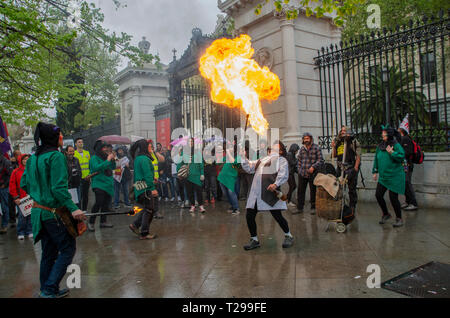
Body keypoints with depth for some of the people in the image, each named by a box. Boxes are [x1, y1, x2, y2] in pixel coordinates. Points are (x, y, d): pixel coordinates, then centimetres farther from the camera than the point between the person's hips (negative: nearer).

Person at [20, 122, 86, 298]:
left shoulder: (33, 158, 10)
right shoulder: (56, 156, -16)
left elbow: (24, 183, 16)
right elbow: (59, 188, -23)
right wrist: (73, 208, -25)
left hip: (38, 210, 9)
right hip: (54, 212, -9)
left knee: (48, 252, 18)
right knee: (68, 249, 3)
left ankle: (46, 290, 28)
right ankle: (50, 289, 3)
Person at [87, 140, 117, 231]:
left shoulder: (106, 157, 13)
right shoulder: (94, 158, -5)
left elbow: (113, 167, 19)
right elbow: (97, 168, -22)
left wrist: (112, 160, 1)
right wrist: (107, 160, -20)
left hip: (108, 184, 7)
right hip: (99, 184, -7)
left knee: (106, 204, 9)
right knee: (99, 203, -15)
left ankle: (103, 222, 21)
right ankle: (91, 223, -3)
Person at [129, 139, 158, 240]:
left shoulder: (138, 158, 13)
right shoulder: (144, 159, -17)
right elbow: (148, 175, -20)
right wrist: (152, 188, -19)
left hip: (140, 188, 10)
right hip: (146, 189, -10)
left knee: (147, 209, 20)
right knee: (149, 210, 0)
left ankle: (135, 225, 23)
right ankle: (144, 233, 7)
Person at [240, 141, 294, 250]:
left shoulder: (281, 159, 7)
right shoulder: (262, 160, 27)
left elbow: (283, 174, -7)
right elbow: (249, 168, 26)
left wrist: (276, 184, -24)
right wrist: (244, 157, 14)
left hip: (269, 192, -6)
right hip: (255, 192, 6)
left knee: (277, 216, -3)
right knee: (249, 217, 3)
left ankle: (288, 236, 21)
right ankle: (254, 240, 20)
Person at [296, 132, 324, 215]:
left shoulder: (316, 148, -4)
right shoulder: (302, 149, 10)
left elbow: (321, 160, -8)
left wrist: (313, 167, -19)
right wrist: (299, 169, 12)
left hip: (312, 174, -4)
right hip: (302, 174, 4)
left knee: (313, 191, 7)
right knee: (300, 191, 6)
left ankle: (313, 208, 20)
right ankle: (299, 208, 14)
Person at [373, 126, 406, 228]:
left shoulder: (396, 145, -9)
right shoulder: (380, 146, 8)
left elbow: (402, 157, -18)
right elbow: (376, 159, 17)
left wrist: (392, 152, -24)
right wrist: (375, 172, 16)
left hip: (394, 177, -6)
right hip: (383, 176, 6)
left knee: (393, 197, -4)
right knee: (378, 195, 2)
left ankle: (399, 219, 13)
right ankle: (386, 214, 25)